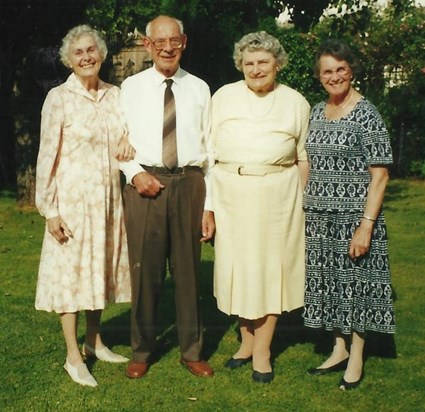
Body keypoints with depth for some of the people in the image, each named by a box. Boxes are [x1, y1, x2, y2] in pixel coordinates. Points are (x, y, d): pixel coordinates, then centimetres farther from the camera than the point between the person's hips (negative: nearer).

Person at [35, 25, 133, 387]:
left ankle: (94, 341, 29)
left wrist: (130, 143, -8)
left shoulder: (115, 95, 5)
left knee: (101, 266, 13)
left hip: (109, 197, 5)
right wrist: (49, 209, -12)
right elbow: (48, 156, -9)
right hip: (73, 196, -5)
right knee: (70, 270, 1)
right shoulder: (59, 98, -8)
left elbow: (125, 140, 17)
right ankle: (73, 357, 11)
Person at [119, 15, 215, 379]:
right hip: (145, 184, 0)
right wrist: (135, 173, -10)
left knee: (189, 270, 7)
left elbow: (210, 150, 7)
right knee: (145, 271, 5)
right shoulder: (131, 87, 7)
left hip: (190, 183, 1)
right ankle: (142, 352, 22)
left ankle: (192, 352, 22)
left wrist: (209, 205, 2)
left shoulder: (199, 89, 8)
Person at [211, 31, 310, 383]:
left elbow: (303, 158, 8)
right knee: (237, 266, 6)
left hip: (278, 195, -1)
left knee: (271, 266, 3)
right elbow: (208, 149, 7)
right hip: (232, 194, 1)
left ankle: (262, 350, 14)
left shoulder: (295, 102, 6)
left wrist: (302, 201, 0)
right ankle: (247, 341, 23)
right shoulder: (224, 96, 7)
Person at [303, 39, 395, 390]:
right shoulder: (317, 112, 9)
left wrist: (366, 226, -18)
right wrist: (306, 209, 10)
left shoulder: (367, 114, -10)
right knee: (329, 282, 12)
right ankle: (339, 349, 28)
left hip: (354, 215, -6)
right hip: (320, 217, 6)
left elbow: (380, 175, -13)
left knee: (354, 282, 3)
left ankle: (356, 357, 18)